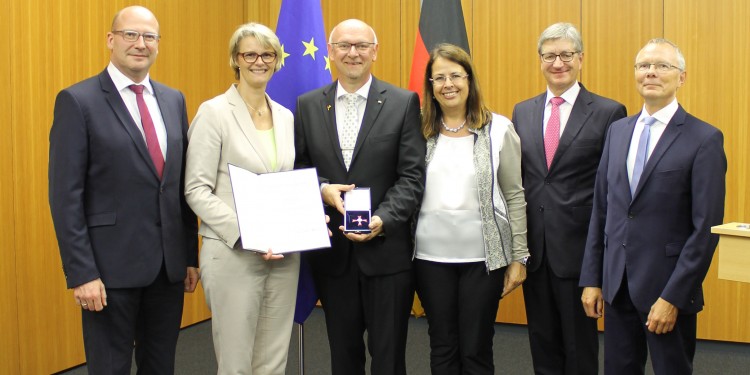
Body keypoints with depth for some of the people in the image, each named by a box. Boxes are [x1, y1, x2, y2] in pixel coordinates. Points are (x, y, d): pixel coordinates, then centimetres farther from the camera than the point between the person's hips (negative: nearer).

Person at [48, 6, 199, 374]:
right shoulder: (78, 100, -7)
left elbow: (183, 184, 11)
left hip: (170, 263, 5)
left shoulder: (174, 100, 10)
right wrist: (81, 273, -15)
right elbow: (66, 195, -10)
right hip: (111, 265, -5)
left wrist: (191, 255, 9)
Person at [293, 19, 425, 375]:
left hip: (386, 249, -2)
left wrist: (383, 220, -20)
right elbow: (297, 170, 9)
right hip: (331, 250, 3)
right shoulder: (307, 105, 6)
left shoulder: (404, 103, -2)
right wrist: (322, 189, -12)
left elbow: (412, 175, -6)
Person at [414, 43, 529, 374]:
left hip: (483, 256, -1)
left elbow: (515, 196, 1)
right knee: (442, 348, 12)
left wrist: (519, 258, -1)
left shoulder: (498, 129, -1)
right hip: (431, 256, 2)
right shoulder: (420, 131, 3)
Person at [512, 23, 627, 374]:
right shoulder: (522, 111, 9)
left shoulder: (608, 112, -4)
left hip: (579, 247, -4)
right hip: (534, 246, 4)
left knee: (580, 345, 9)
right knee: (542, 344, 15)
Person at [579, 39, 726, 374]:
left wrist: (673, 297, -14)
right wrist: (591, 278, 6)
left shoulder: (704, 139, -8)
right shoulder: (617, 131, 8)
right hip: (617, 284, 5)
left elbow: (706, 228, -11)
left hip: (667, 286, -4)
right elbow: (600, 209, 9)